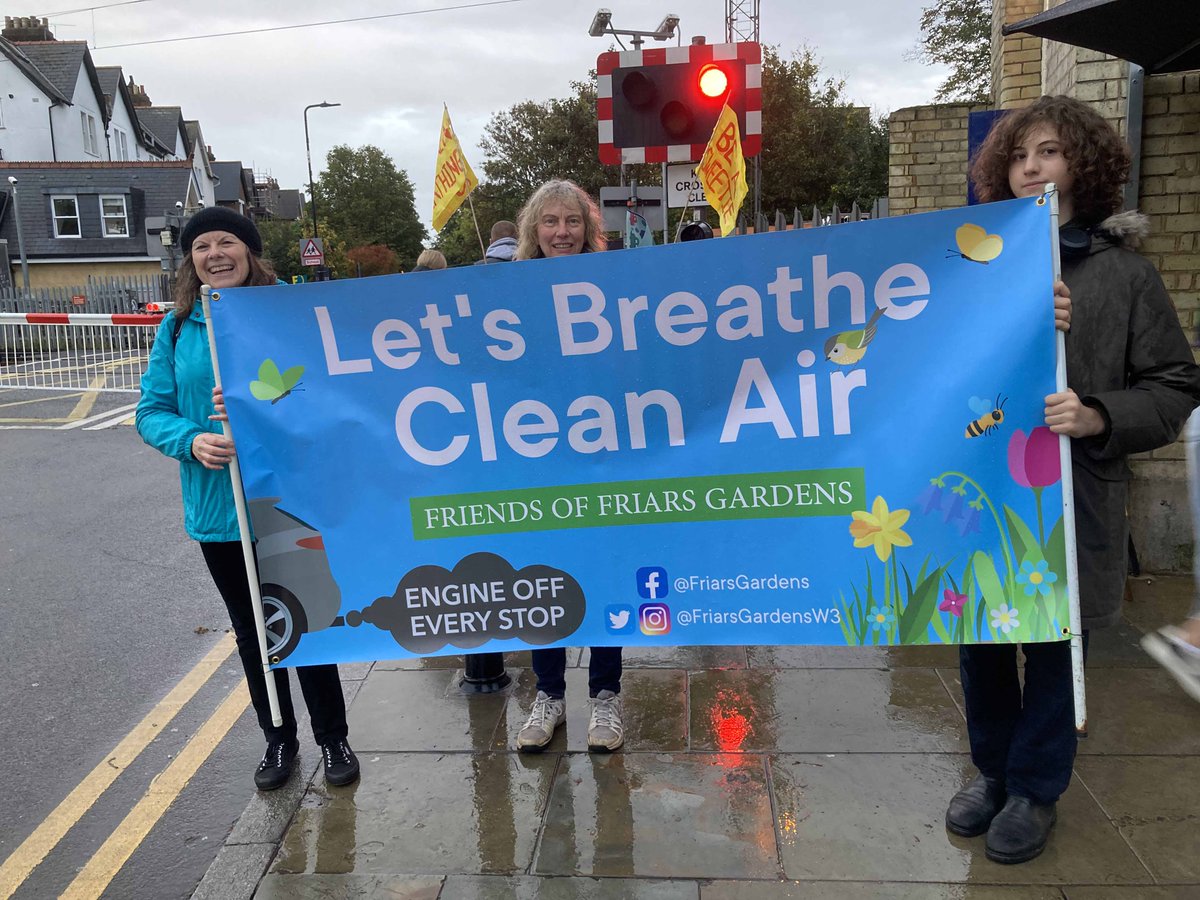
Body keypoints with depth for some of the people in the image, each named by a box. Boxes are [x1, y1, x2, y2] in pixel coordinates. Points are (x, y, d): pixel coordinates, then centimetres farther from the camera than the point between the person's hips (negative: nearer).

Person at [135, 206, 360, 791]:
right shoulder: (177, 329, 2)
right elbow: (152, 411, 2)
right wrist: (193, 441, -19)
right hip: (217, 508, 4)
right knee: (251, 631, 17)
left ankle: (333, 738, 29)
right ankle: (278, 739, 37)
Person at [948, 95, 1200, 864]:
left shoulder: (1124, 272, -1)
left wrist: (1098, 418, -18)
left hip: (1070, 499, -2)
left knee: (1054, 647, 11)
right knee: (979, 641, 14)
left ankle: (1037, 789, 32)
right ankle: (993, 771, 36)